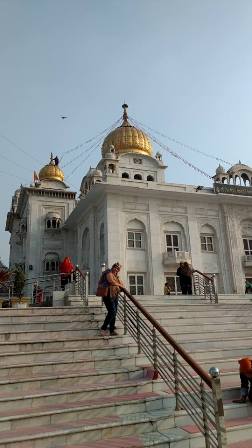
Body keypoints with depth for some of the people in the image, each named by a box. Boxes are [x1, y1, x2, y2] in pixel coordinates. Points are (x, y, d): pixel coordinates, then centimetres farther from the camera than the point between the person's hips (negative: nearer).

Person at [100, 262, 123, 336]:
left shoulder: (115, 276, 22)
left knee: (114, 313, 6)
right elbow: (111, 281, -21)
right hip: (108, 295, -9)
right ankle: (103, 328, -10)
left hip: (115, 296, 9)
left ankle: (112, 330, 11)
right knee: (112, 311, -18)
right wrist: (119, 285, -7)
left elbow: (121, 284, 19)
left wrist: (117, 277, 4)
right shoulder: (109, 273, -5)